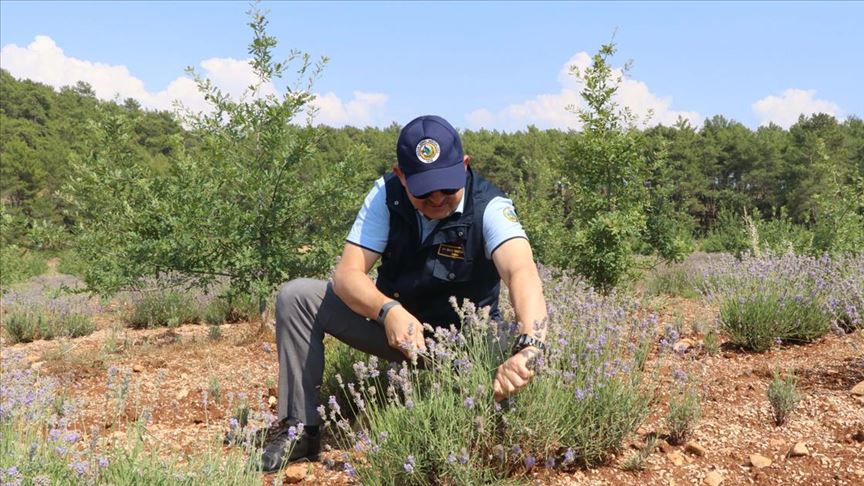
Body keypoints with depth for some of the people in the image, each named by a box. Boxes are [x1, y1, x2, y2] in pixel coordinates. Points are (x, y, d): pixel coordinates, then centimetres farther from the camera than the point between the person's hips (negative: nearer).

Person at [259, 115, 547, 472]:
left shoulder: (489, 207, -24)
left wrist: (529, 345, -64)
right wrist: (389, 311, -44)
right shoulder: (387, 195, -15)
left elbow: (522, 273, -43)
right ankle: (299, 429, -3)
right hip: (394, 320, 3)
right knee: (296, 297, -10)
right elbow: (348, 274, -22)